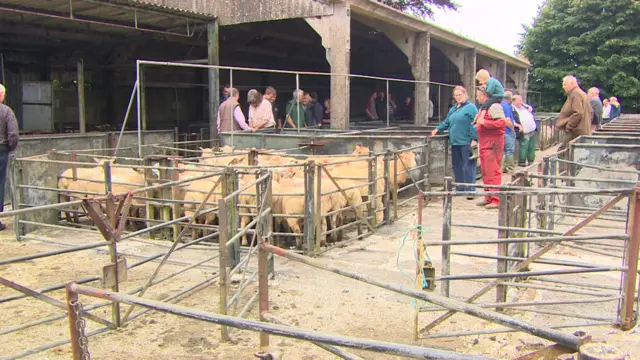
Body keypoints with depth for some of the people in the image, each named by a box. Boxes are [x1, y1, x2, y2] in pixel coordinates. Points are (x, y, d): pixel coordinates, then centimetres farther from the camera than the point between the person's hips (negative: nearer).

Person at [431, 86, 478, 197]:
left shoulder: (471, 107, -5)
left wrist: (474, 139, -18)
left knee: (468, 166, -5)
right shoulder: (453, 109, 19)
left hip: (466, 143, -8)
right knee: (456, 166, 12)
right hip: (455, 143, 8)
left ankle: (470, 190, -1)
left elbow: (474, 124, -12)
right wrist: (438, 129, 18)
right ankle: (460, 188, 22)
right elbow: (447, 122, 28)